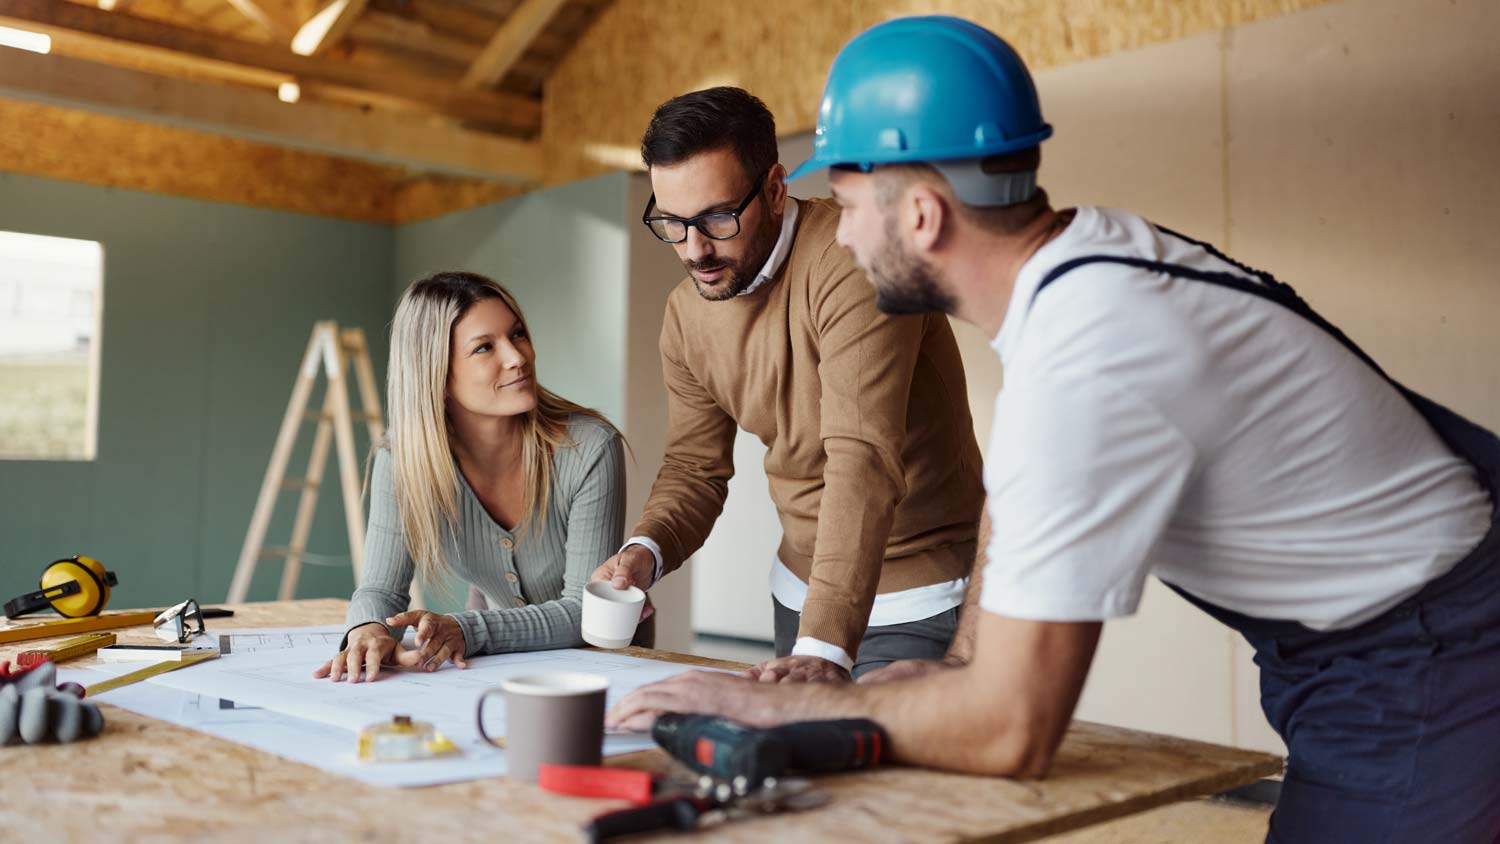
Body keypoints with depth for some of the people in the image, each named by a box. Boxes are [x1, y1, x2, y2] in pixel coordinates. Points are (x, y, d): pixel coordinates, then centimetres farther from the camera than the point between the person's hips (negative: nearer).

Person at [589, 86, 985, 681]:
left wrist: (827, 647, -40)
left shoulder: (851, 263, -24)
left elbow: (864, 461, -33)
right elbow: (696, 466, 7)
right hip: (800, 591, 6)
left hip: (919, 603, -6)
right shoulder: (685, 312, 0)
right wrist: (647, 550, -14)